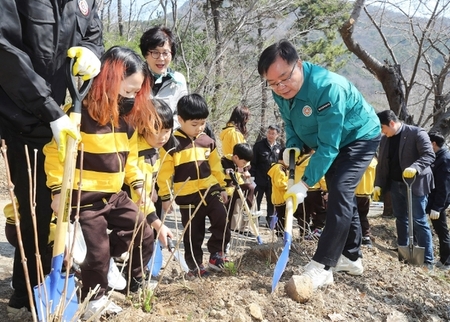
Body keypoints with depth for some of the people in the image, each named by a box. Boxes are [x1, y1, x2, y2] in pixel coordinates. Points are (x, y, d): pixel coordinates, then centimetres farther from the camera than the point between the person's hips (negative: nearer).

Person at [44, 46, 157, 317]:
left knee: (144, 236, 8)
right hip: (84, 197, -7)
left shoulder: (128, 116, 4)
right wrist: (58, 189, -18)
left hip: (115, 195, 7)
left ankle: (133, 285, 30)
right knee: (98, 250, -1)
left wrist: (138, 182, 4)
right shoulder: (80, 111, -19)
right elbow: (55, 150, -17)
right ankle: (94, 299, 24)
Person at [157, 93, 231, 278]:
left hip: (210, 191, 4)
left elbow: (216, 167, 14)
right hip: (188, 197, -3)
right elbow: (165, 173, -7)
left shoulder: (207, 142, 4)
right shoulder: (172, 144, -10)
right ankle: (195, 266, 22)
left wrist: (222, 187, 15)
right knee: (193, 235, 7)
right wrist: (165, 197, -7)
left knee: (222, 224, -4)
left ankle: (215, 254, 18)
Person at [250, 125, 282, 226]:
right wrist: (252, 176, -11)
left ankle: (270, 221, 24)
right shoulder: (259, 145, -4)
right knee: (256, 202, 4)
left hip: (273, 181, 3)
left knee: (271, 203, 12)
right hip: (260, 180, -3)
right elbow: (253, 163, -5)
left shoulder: (279, 148, 6)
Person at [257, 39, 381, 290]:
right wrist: (292, 146, -14)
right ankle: (351, 258, 27)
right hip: (329, 142, 8)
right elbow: (291, 123, 5)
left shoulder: (328, 87, -39)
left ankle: (322, 267, -19)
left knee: (340, 194, -21)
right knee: (341, 196, 14)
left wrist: (305, 184, -41)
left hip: (359, 138, -8)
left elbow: (328, 146, -38)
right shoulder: (281, 93, -14)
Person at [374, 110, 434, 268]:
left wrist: (415, 167, -36)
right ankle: (402, 256, 22)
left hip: (415, 184, -6)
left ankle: (427, 260, 3)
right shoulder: (385, 139, 8)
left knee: (419, 222, -4)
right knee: (401, 220, 13)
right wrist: (378, 184, 5)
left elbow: (429, 155, -19)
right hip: (396, 185, 6)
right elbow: (381, 164, 12)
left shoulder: (417, 133, -12)